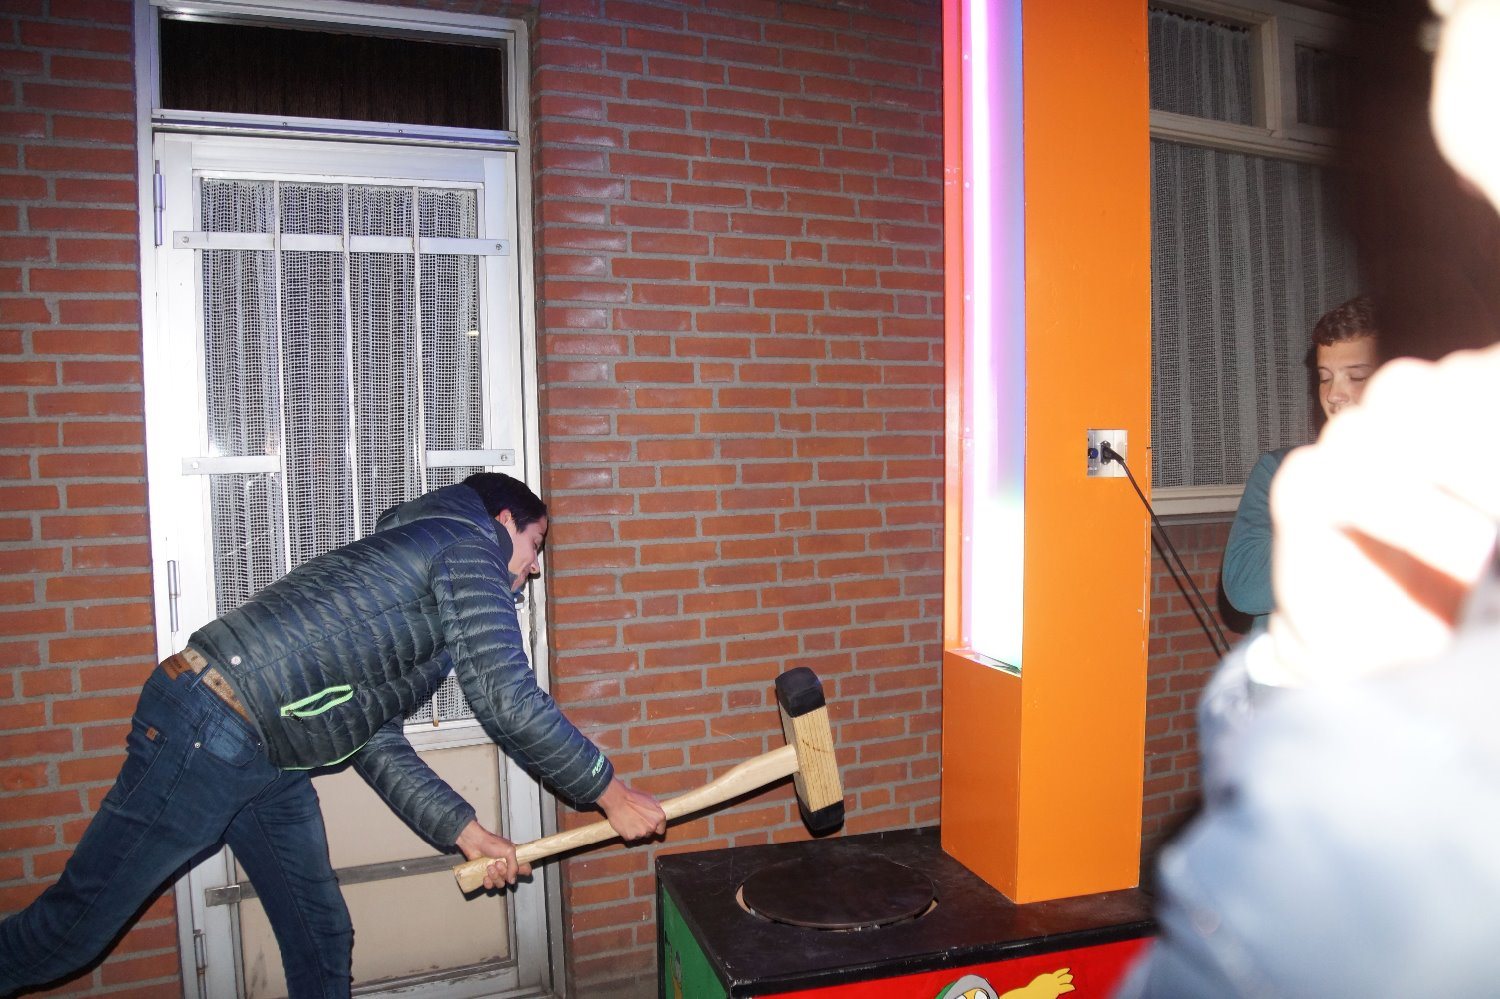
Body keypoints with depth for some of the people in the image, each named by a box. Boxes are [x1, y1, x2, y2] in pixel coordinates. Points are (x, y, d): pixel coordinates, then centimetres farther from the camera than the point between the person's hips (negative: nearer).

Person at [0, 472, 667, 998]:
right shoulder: (468, 541, -7)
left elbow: (375, 742, 16)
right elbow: (507, 700, -17)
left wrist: (465, 831, 10)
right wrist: (611, 793, -9)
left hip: (266, 761, 10)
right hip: (206, 730, -10)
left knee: (322, 939, 14)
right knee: (77, 924, 6)